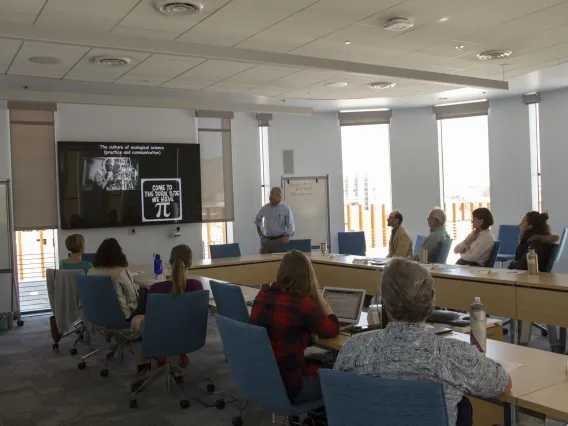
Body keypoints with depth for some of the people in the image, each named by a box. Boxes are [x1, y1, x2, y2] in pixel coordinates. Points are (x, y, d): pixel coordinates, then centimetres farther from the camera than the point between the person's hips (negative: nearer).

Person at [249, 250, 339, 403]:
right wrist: (319, 297, 6)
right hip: (285, 387, -7)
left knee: (316, 360, 28)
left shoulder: (262, 295, -1)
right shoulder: (303, 303, -21)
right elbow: (333, 330, -4)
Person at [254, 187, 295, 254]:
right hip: (266, 240, 3)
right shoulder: (265, 208, 8)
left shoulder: (286, 209, -3)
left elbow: (290, 225, -7)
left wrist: (287, 236, -21)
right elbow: (257, 220, 25)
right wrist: (260, 233, 20)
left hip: (279, 240, -3)